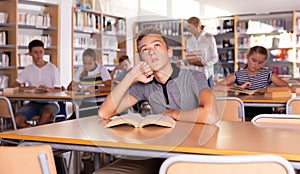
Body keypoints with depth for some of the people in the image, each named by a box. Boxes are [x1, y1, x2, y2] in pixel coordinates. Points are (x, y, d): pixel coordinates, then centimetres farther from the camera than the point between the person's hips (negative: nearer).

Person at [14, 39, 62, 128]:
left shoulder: (52, 68, 0)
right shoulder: (28, 69, 10)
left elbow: (59, 90, -4)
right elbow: (16, 86, 4)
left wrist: (49, 89, -26)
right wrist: (27, 88, -17)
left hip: (50, 102, -3)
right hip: (33, 102, 3)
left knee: (46, 114, -38)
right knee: (17, 119, -24)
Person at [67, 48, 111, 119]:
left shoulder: (102, 70, -3)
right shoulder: (80, 71, 9)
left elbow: (111, 88, -15)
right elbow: (69, 87, 15)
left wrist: (96, 88, -28)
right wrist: (74, 87, -8)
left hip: (99, 104, -4)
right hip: (85, 105, 4)